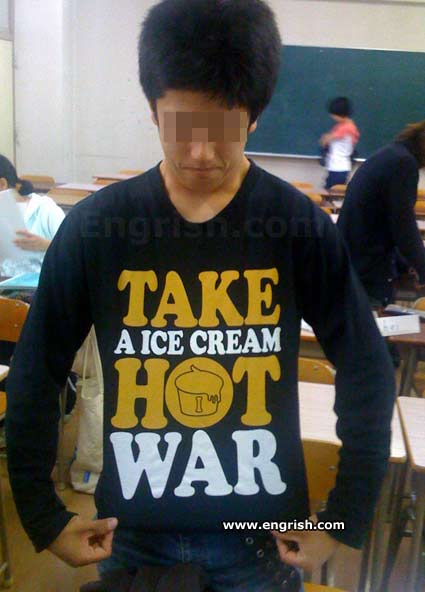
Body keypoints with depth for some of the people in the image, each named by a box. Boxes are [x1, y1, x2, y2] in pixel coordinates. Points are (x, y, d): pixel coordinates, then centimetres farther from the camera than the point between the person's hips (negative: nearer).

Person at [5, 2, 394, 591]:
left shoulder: (301, 226, -11)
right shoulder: (94, 225, -10)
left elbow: (368, 372, -4)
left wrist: (347, 519, -4)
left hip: (263, 533, 0)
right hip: (134, 532, 1)